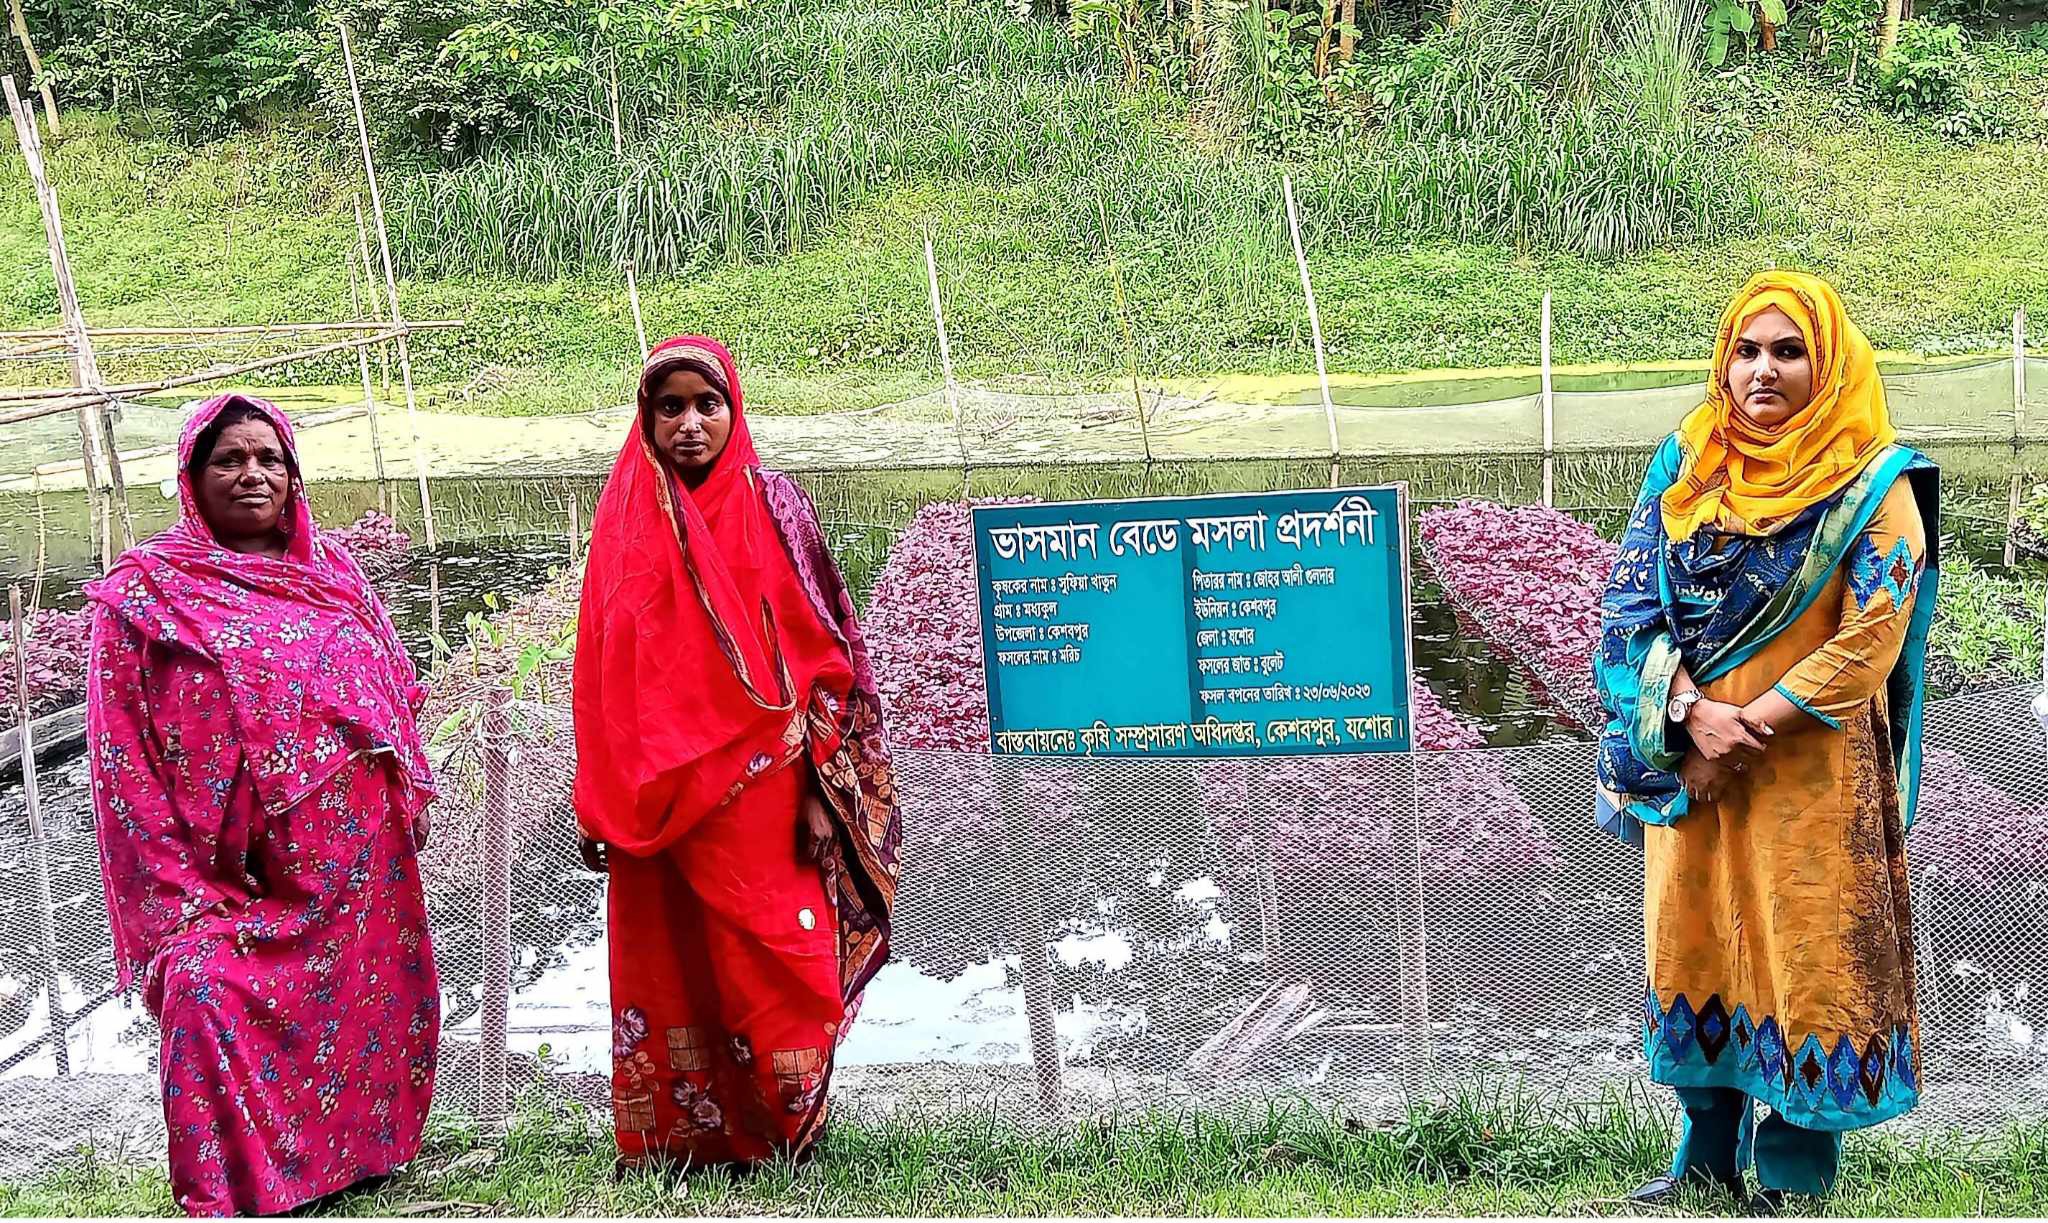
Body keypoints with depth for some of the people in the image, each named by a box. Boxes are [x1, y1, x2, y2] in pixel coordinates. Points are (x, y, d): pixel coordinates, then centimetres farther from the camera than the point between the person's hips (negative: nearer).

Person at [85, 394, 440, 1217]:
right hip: (245, 871, -4)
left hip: (363, 858, 5)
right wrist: (181, 883, -10)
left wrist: (409, 793, 10)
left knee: (369, 996, 9)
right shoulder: (147, 590, -2)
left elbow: (391, 686, 16)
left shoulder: (330, 569, 11)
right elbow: (123, 751, -4)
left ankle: (356, 1153, 29)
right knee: (203, 987, -17)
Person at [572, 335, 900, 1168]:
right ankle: (679, 1138, 17)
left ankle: (784, 1133, 14)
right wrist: (601, 807, 2)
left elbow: (820, 655, 1)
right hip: (659, 796, 2)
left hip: (760, 785, -2)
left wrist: (821, 789, -7)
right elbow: (601, 668, 7)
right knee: (667, 968, 5)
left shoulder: (773, 506, 2)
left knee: (766, 966, -2)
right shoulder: (625, 518, 8)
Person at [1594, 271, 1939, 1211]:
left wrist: (1752, 725, -15)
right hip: (1688, 762, 4)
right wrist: (1690, 713, -12)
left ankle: (1795, 1176, 15)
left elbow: (1868, 644, -12)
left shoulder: (1871, 484, -6)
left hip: (1813, 772, -4)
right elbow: (1634, 601, 1)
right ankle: (1708, 1156, 26)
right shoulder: (1686, 465, 6)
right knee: (1691, 945, 10)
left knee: (1806, 956, 1)